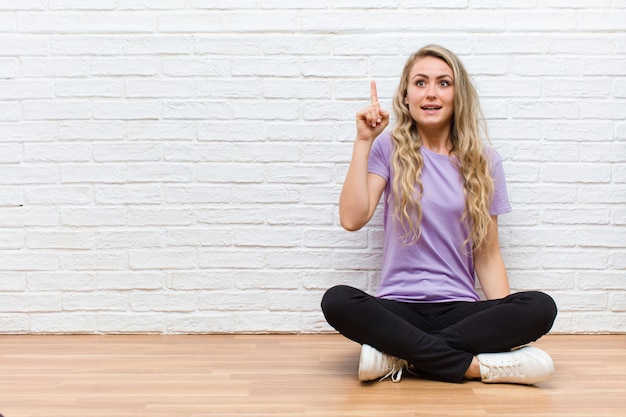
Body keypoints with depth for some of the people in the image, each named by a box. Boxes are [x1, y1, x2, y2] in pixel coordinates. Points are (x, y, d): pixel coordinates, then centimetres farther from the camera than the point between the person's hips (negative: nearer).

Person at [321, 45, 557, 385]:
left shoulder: (483, 162, 8)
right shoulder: (390, 149, 4)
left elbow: (488, 254, 7)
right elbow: (352, 219, -10)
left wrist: (506, 326, -6)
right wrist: (363, 141, -9)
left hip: (460, 308, 2)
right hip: (398, 305, -1)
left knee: (541, 308, -26)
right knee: (337, 301, -32)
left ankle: (399, 355, -21)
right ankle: (476, 366, -24)